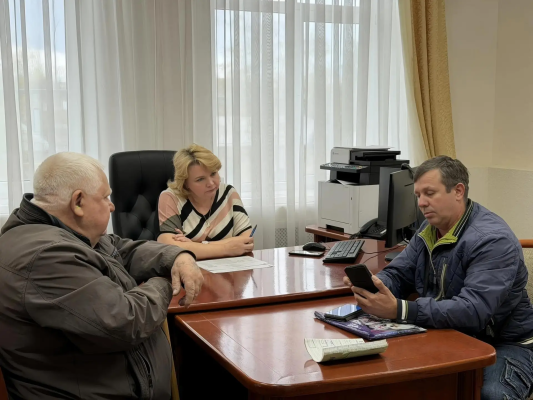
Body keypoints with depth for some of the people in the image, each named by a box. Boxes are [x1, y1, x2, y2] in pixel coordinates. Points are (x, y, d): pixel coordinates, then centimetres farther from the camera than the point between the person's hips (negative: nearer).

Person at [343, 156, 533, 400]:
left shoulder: (492, 240, -21)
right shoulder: (430, 229, 6)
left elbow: (473, 311, -33)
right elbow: (397, 274, 8)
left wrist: (398, 310, -42)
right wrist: (371, 284, -18)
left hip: (503, 346, -6)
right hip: (449, 339, 7)